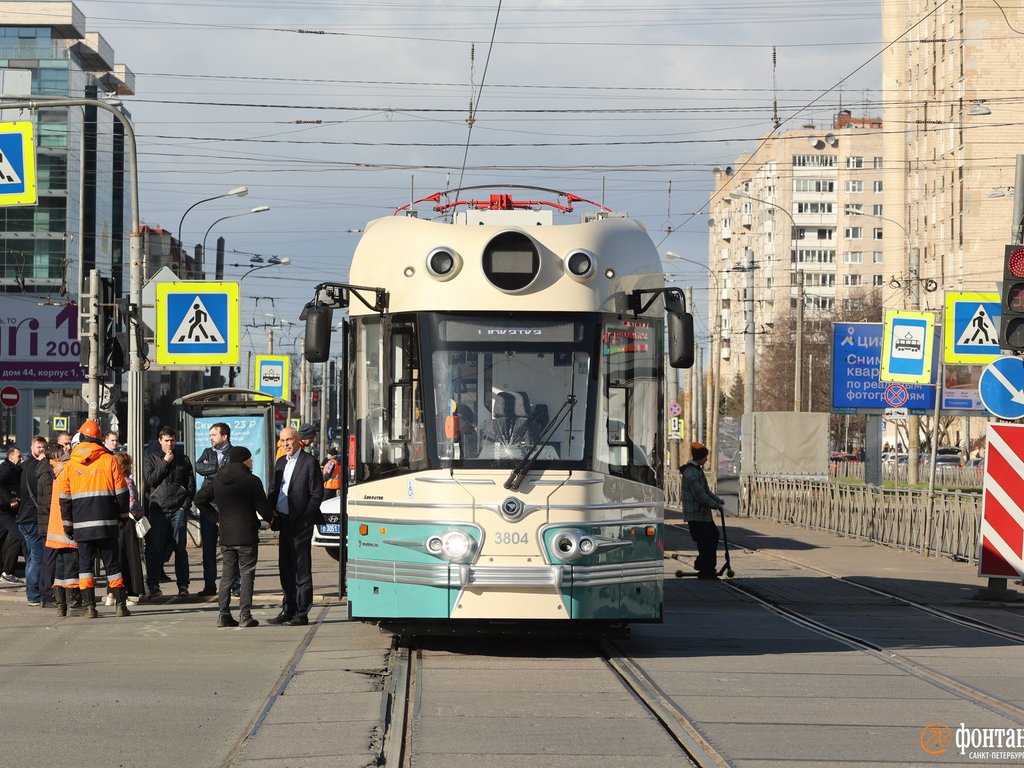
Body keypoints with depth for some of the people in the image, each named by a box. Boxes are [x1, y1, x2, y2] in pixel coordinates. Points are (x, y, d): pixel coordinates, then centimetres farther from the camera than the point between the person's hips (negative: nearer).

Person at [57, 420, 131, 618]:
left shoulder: (70, 465, 3)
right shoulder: (109, 460, 0)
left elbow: (64, 499, 4)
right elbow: (121, 492, 1)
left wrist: (67, 525, 12)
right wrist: (123, 517, 13)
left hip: (81, 526, 0)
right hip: (107, 524, 0)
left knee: (85, 564, 6)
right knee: (112, 564, 6)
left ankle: (90, 607, -1)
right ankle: (120, 604, 3)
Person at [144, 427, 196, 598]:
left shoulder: (183, 460, 13)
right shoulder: (151, 459, 10)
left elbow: (191, 485, 12)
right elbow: (150, 480, -5)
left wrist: (186, 505, 0)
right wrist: (165, 462, -6)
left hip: (178, 509, 1)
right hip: (158, 509, -1)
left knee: (180, 549, 1)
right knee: (154, 549, -6)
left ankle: (183, 586, 4)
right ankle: (154, 586, -3)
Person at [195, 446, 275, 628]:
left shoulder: (217, 480, 6)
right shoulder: (252, 481, -10)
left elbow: (200, 500, 10)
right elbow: (263, 508, -9)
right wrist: (270, 518, 13)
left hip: (226, 536, 5)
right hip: (247, 536, -5)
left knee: (227, 574, 10)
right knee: (247, 575, 0)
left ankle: (224, 614, 6)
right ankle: (245, 616, -4)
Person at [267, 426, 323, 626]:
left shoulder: (309, 463, -7)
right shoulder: (280, 463, 15)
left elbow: (317, 494, -9)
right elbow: (273, 490, 18)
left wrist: (305, 519, -14)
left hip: (300, 524, -7)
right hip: (284, 522, 7)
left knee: (301, 570, -4)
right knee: (285, 569, 12)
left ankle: (302, 613, -1)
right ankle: (288, 610, 19)